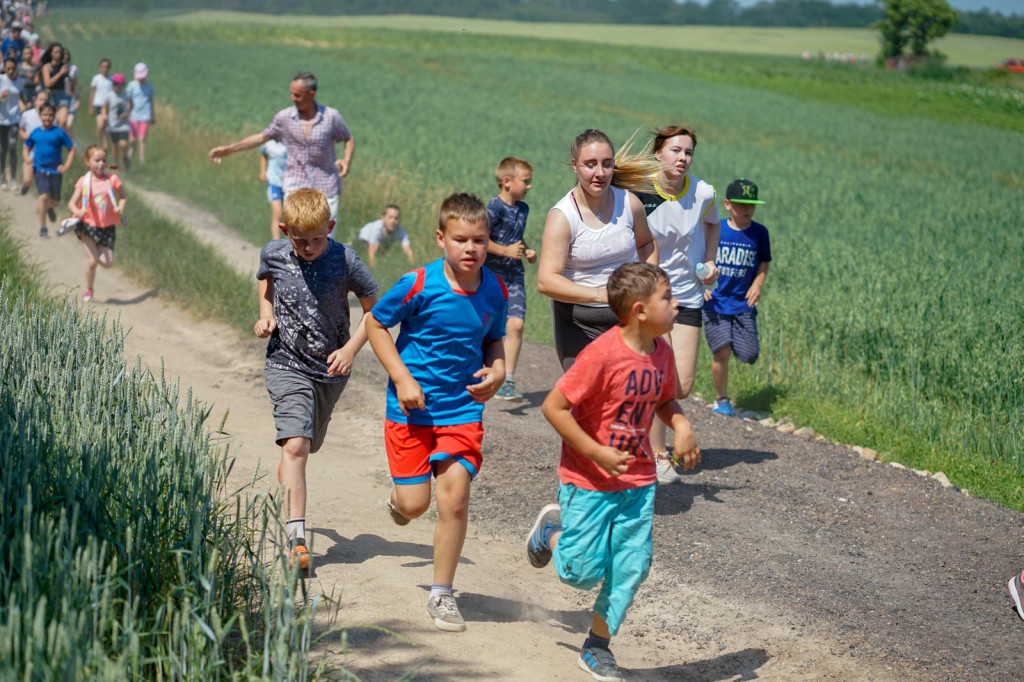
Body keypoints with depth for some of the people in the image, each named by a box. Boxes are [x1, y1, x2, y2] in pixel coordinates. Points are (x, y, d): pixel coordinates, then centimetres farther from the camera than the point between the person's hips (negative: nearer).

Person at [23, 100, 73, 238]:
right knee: (44, 196, -17)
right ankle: (42, 228, -9)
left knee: (55, 200, 10)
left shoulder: (59, 133, -4)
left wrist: (66, 166, -10)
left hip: (55, 170, 0)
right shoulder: (35, 133, 3)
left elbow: (71, 150, 0)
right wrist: (27, 158, -6)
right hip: (40, 169, 0)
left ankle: (50, 208, 50)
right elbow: (27, 148, 16)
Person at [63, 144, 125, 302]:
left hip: (107, 227, 2)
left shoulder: (112, 180, 0)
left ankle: (93, 252, 32)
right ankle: (88, 290, 15)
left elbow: (122, 197, 12)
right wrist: (78, 212, -30)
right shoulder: (83, 182, -5)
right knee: (93, 261, -9)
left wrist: (120, 208, -9)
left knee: (108, 263, -3)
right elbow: (72, 203, -8)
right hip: (89, 225, -2)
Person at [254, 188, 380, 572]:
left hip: (330, 368, 1)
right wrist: (266, 314, 1)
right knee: (295, 445, -19)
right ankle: (296, 538, -23)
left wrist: (351, 349, -14)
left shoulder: (345, 262, -14)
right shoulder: (274, 254, -7)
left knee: (309, 444, 20)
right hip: (286, 363, -1)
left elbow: (375, 308, -3)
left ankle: (287, 470, 58)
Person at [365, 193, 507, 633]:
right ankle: (398, 499, 41)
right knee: (415, 505, 0)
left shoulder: (495, 291, -4)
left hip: (463, 407, 2)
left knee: (454, 500, -7)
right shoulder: (419, 284, -17)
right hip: (412, 406, -2)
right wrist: (402, 378, -13)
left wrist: (496, 372, -8)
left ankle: (442, 596, 10)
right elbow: (376, 323, -4)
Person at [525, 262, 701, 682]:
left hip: (638, 481, 6)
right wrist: (597, 453, -22)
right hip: (588, 481, -6)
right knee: (583, 572, 0)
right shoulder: (602, 355, -23)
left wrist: (681, 425, -4)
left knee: (632, 565, 3)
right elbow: (553, 406, -20)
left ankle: (597, 646, 20)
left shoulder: (661, 352, 0)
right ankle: (551, 530, 33)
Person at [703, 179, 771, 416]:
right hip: (715, 302, -2)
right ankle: (722, 400, 9)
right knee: (722, 351, -11)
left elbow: (763, 263, 13)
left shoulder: (759, 233, 1)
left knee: (750, 355, -9)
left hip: (744, 304, 2)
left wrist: (757, 284, -5)